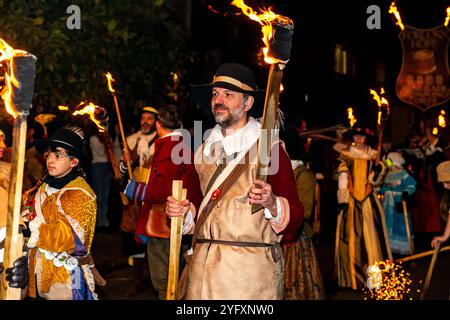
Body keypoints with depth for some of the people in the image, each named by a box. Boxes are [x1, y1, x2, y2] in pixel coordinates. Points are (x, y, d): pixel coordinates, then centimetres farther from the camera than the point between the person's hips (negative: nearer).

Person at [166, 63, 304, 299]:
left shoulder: (269, 149, -6)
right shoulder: (204, 150, 12)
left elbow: (295, 220, -8)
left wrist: (271, 203, -26)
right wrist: (184, 212, 3)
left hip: (251, 271, -5)